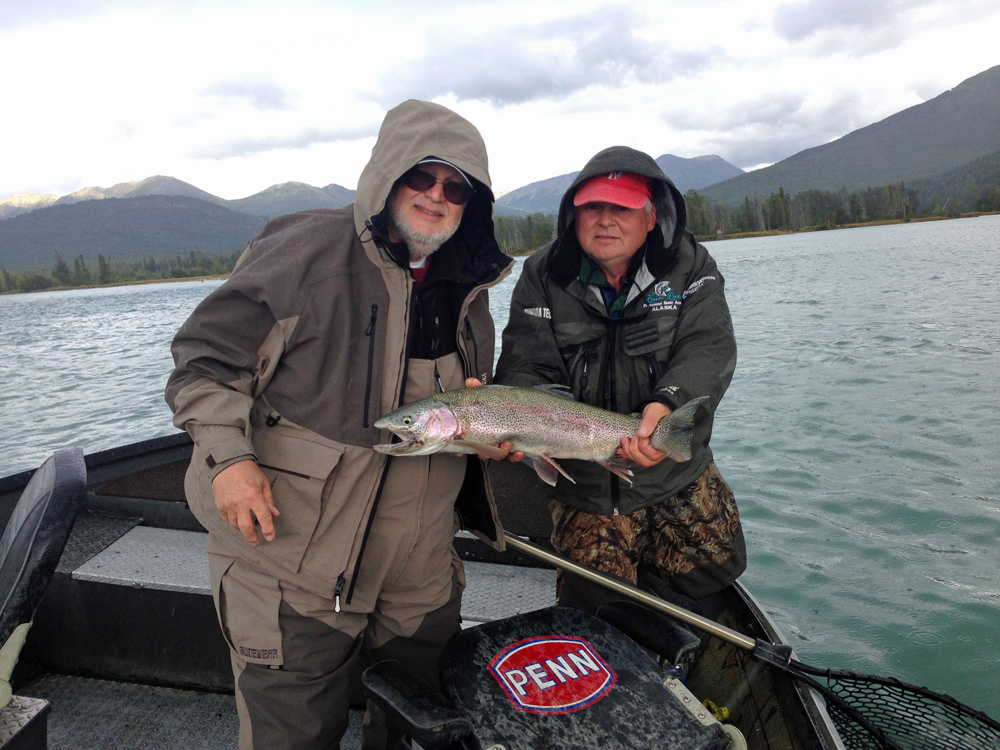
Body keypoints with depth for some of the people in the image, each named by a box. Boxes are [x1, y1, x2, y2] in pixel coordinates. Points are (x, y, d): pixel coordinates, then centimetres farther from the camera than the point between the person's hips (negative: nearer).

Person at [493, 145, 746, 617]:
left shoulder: (690, 268, -4)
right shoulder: (543, 277, -5)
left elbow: (709, 350, -16)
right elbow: (528, 368, -13)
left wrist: (668, 404, -38)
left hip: (679, 475, 2)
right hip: (584, 486, -1)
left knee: (708, 574, 14)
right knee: (592, 609, 4)